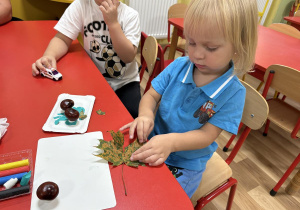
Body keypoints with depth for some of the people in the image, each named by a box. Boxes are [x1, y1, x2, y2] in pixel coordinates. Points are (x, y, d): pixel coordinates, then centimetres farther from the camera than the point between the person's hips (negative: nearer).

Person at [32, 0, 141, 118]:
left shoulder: (131, 15, -6)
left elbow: (128, 57, -16)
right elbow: (62, 38, -7)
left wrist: (113, 22, -25)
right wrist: (49, 56, -29)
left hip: (124, 82, 0)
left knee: (133, 114, -25)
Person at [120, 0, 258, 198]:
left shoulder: (233, 92, -19)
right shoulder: (179, 66, -11)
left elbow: (207, 135, -19)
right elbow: (151, 95, -5)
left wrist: (172, 141, -37)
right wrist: (145, 114, -28)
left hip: (185, 167, -3)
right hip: (153, 144, 3)